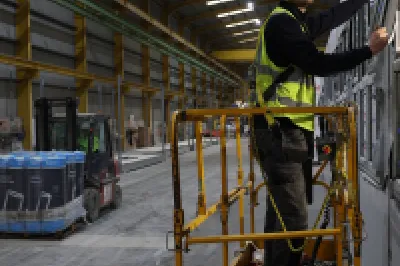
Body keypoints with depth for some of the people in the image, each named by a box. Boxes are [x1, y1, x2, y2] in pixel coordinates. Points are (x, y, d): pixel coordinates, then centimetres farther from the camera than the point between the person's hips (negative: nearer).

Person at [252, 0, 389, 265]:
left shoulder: (296, 22, 18)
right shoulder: (281, 22, -10)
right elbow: (318, 64, -14)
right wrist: (370, 50, -6)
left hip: (290, 132, 10)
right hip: (281, 133, -10)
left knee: (281, 212, 14)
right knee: (294, 219, -12)